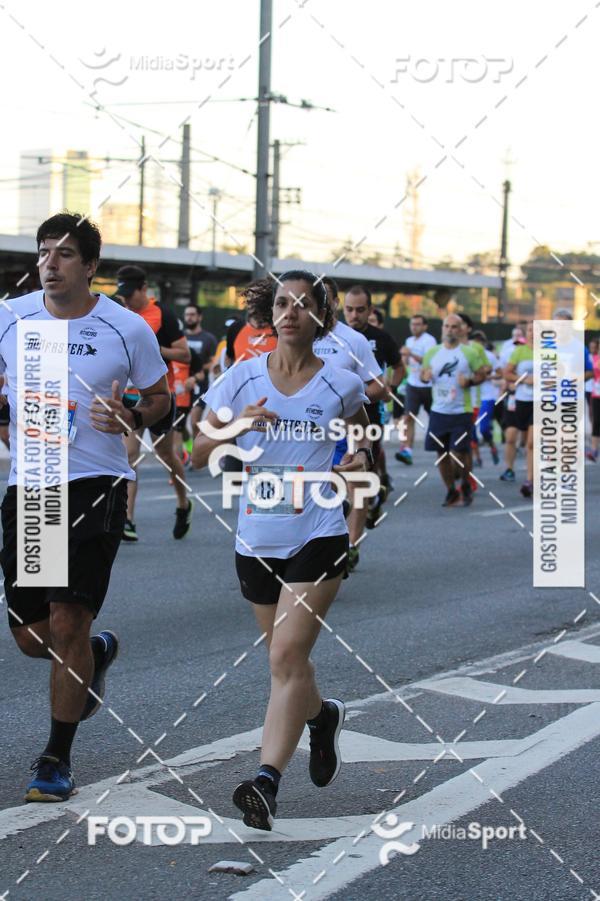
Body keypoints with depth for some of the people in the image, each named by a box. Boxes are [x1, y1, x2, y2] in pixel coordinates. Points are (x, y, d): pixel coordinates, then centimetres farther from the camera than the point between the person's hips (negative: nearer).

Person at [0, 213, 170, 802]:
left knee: (67, 625, -10)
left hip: (96, 486, -3)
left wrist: (131, 418, -12)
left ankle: (57, 759, 7)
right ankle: (98, 653, 44)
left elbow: (161, 397, 9)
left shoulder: (127, 329, -3)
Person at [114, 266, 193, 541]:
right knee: (129, 454, -8)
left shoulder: (163, 315, -9)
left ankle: (184, 505, 36)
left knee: (165, 454, 11)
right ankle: (128, 521, -11)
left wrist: (155, 348, -21)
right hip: (129, 396, 4)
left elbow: (185, 355, -9)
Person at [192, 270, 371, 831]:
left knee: (287, 657, -16)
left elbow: (361, 429, 19)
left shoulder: (341, 385, -1)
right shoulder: (241, 379, 2)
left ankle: (266, 781, -18)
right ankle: (322, 715, 48)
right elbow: (198, 454, 1)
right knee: (285, 659, 16)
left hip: (318, 536, -3)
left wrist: (360, 458, -4)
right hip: (256, 538, 4)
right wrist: (235, 426, -18)